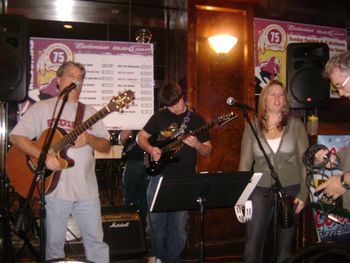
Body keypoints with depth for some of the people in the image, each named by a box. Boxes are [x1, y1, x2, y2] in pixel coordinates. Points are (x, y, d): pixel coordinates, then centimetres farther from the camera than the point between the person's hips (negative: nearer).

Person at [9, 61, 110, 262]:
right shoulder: (42, 108, 2)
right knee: (54, 242, 9)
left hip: (87, 189, 3)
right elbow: (16, 136, -6)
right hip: (55, 187, -3)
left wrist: (89, 139, -13)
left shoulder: (89, 112, 12)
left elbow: (106, 146, 9)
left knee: (96, 239, 8)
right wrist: (44, 156, -19)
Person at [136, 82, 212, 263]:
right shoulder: (160, 116, 4)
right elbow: (141, 137, 12)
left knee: (178, 227, 3)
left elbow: (208, 151, 5)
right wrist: (151, 149, -9)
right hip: (159, 176, 1)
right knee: (156, 223, 6)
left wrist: (196, 145, -17)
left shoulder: (196, 119, 3)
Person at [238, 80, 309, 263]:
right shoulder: (252, 127, 3)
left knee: (285, 244, 10)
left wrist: (303, 193, -4)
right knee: (252, 245, -3)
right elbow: (245, 163, 5)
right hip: (260, 190, 0)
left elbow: (305, 162, 2)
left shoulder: (295, 125, 1)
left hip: (290, 190, 0)